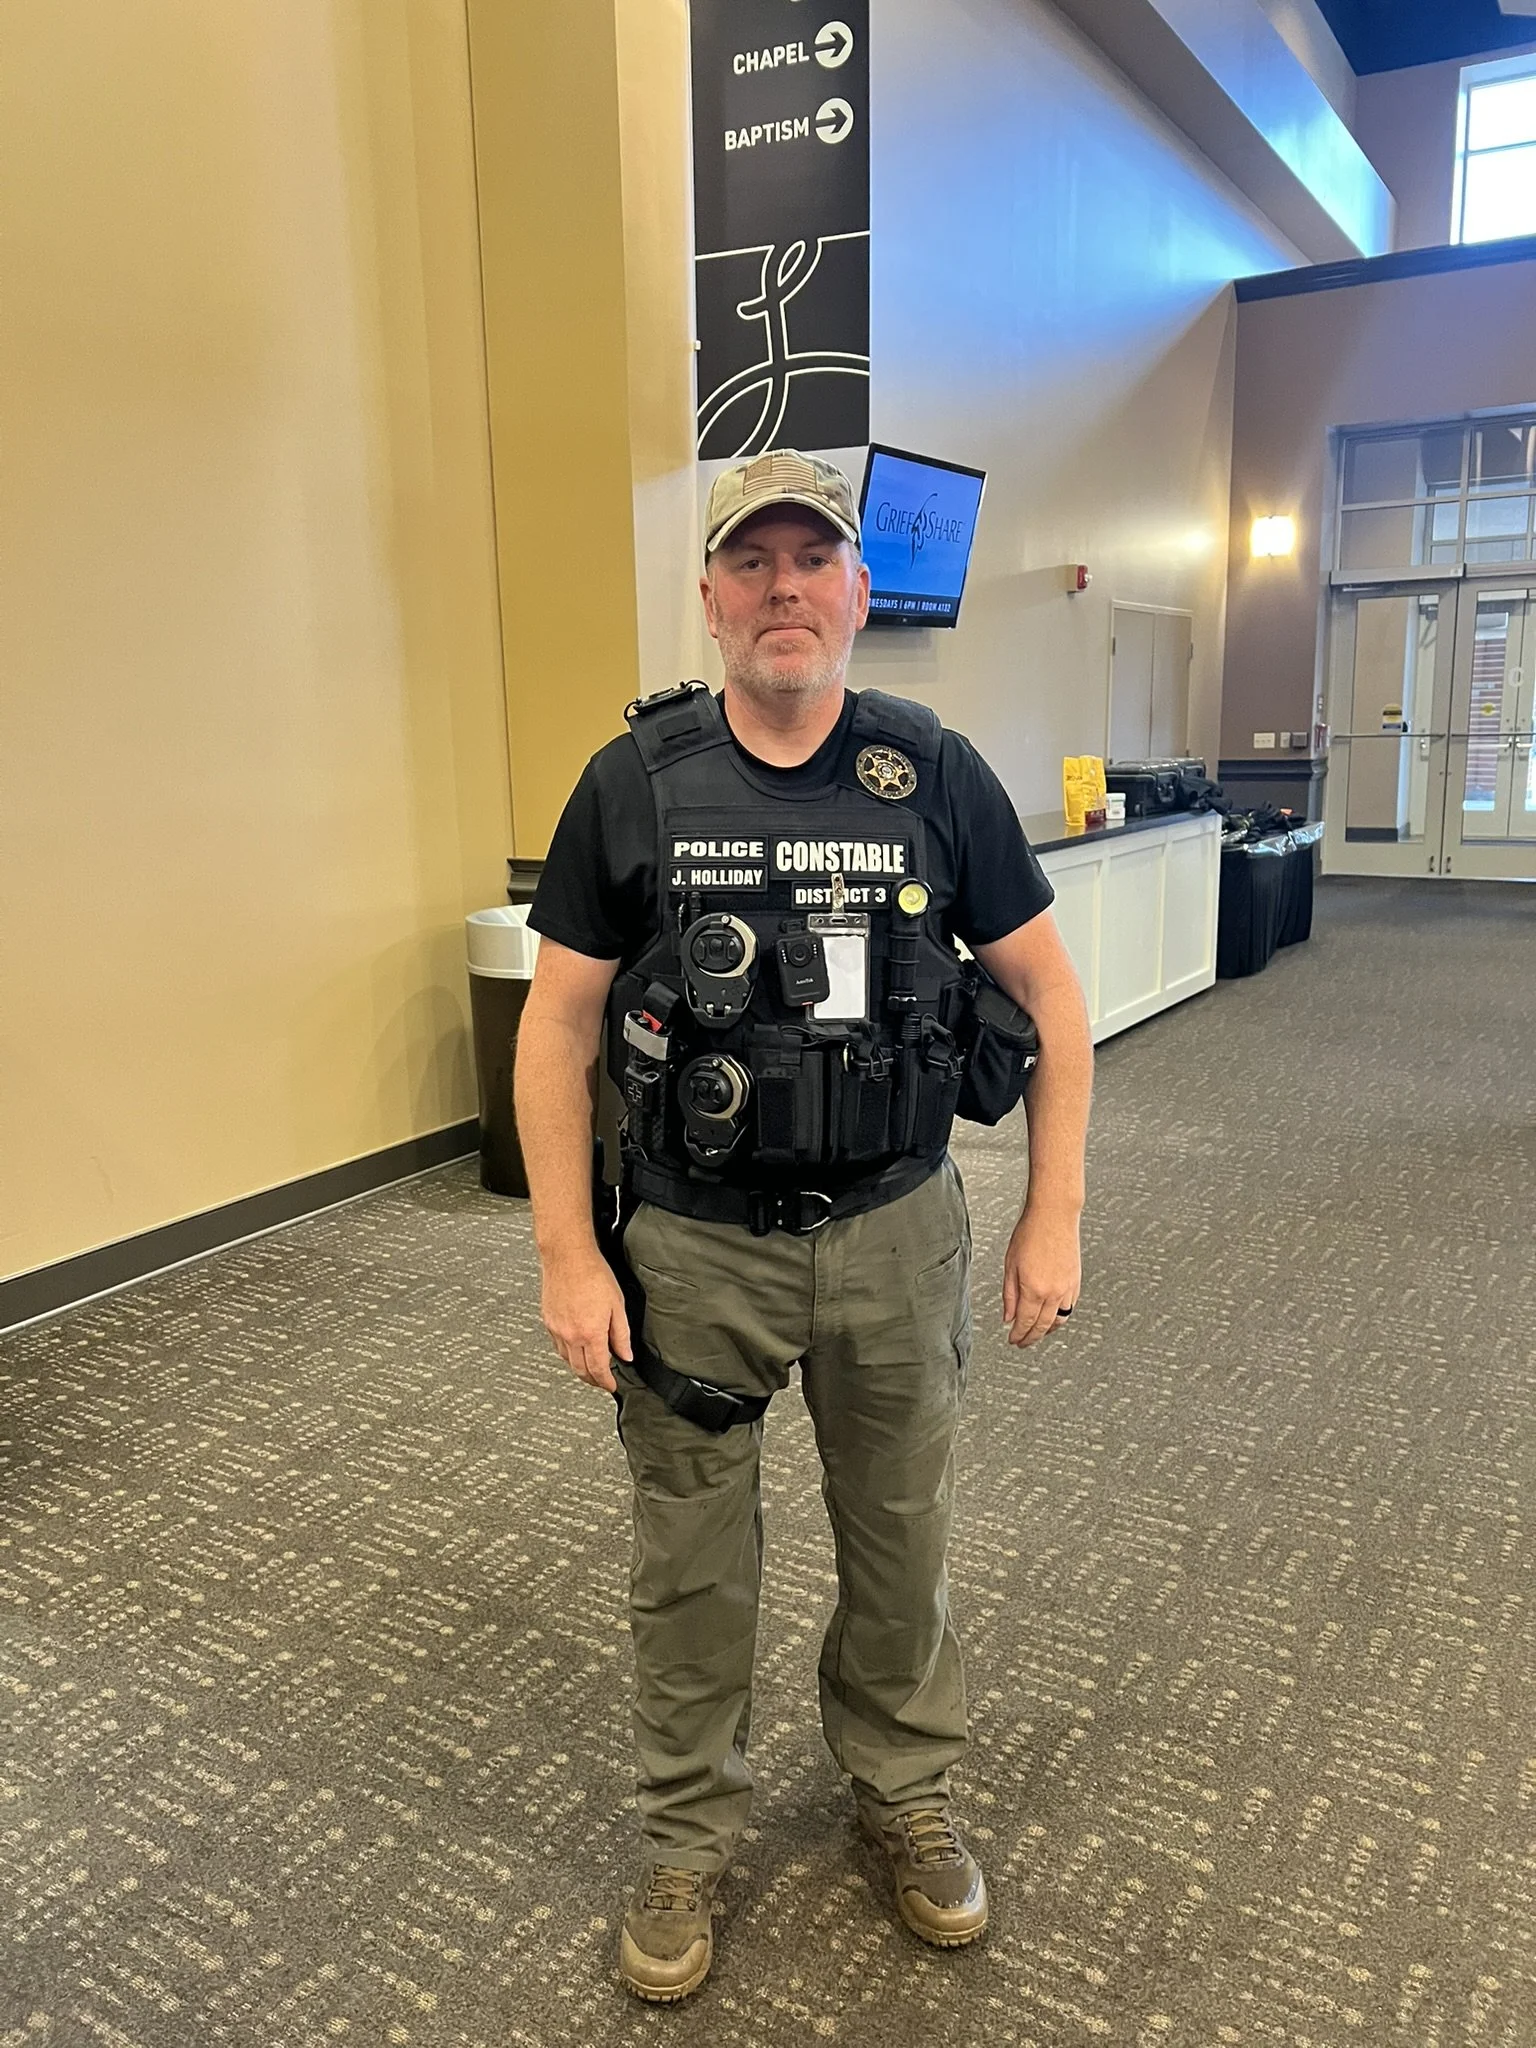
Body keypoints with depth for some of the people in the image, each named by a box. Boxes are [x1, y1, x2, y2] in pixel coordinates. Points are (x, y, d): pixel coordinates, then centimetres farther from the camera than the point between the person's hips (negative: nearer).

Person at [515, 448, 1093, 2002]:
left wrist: (1052, 1219, -2)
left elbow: (1051, 1000, 2)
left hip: (894, 1234, 1)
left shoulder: (937, 777, -4)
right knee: (689, 1566, 15)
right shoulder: (633, 785, -6)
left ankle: (905, 1790, 46)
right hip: (692, 1244, 0)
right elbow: (557, 1026, -3)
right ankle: (686, 1836, 40)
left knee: (900, 1538, 19)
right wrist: (569, 1255, -7)